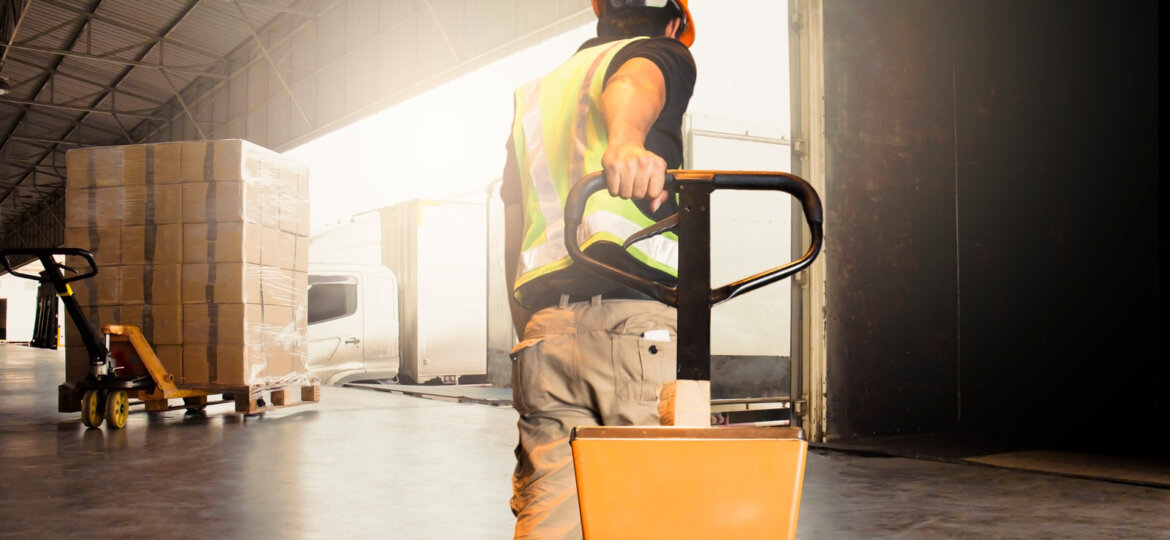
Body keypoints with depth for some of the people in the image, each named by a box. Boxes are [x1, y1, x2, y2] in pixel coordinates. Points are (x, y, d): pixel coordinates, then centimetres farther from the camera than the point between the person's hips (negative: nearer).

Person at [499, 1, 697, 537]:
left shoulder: (532, 96, 31)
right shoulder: (660, 51, 12)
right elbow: (634, 81, -16)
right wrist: (626, 140, -38)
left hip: (542, 325, 6)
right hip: (635, 316, -5)